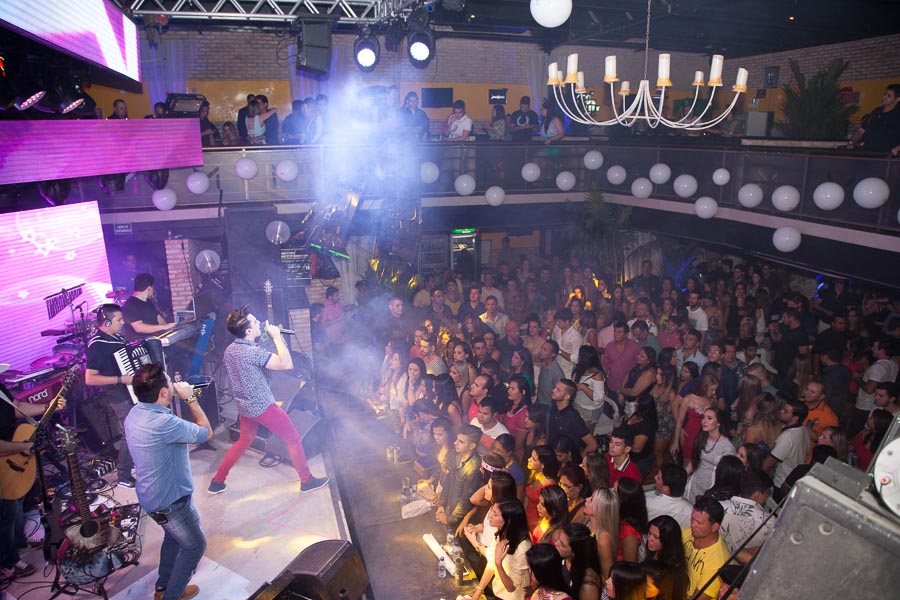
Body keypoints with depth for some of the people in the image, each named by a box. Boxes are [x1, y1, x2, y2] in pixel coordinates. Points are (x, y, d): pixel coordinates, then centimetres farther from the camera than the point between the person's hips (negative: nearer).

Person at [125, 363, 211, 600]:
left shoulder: (134, 413, -6)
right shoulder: (164, 423, -37)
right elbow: (206, 432, -20)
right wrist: (190, 398, -16)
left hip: (151, 495, 9)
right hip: (170, 501, -9)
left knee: (173, 536, 33)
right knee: (195, 546, 16)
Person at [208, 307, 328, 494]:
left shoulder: (229, 350, 1)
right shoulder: (253, 352, -27)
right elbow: (287, 364, -28)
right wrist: (276, 336, -22)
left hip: (245, 406, 8)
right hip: (263, 407, -8)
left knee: (244, 441, 26)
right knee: (293, 439, 5)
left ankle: (217, 482, 31)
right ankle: (306, 480, 15)